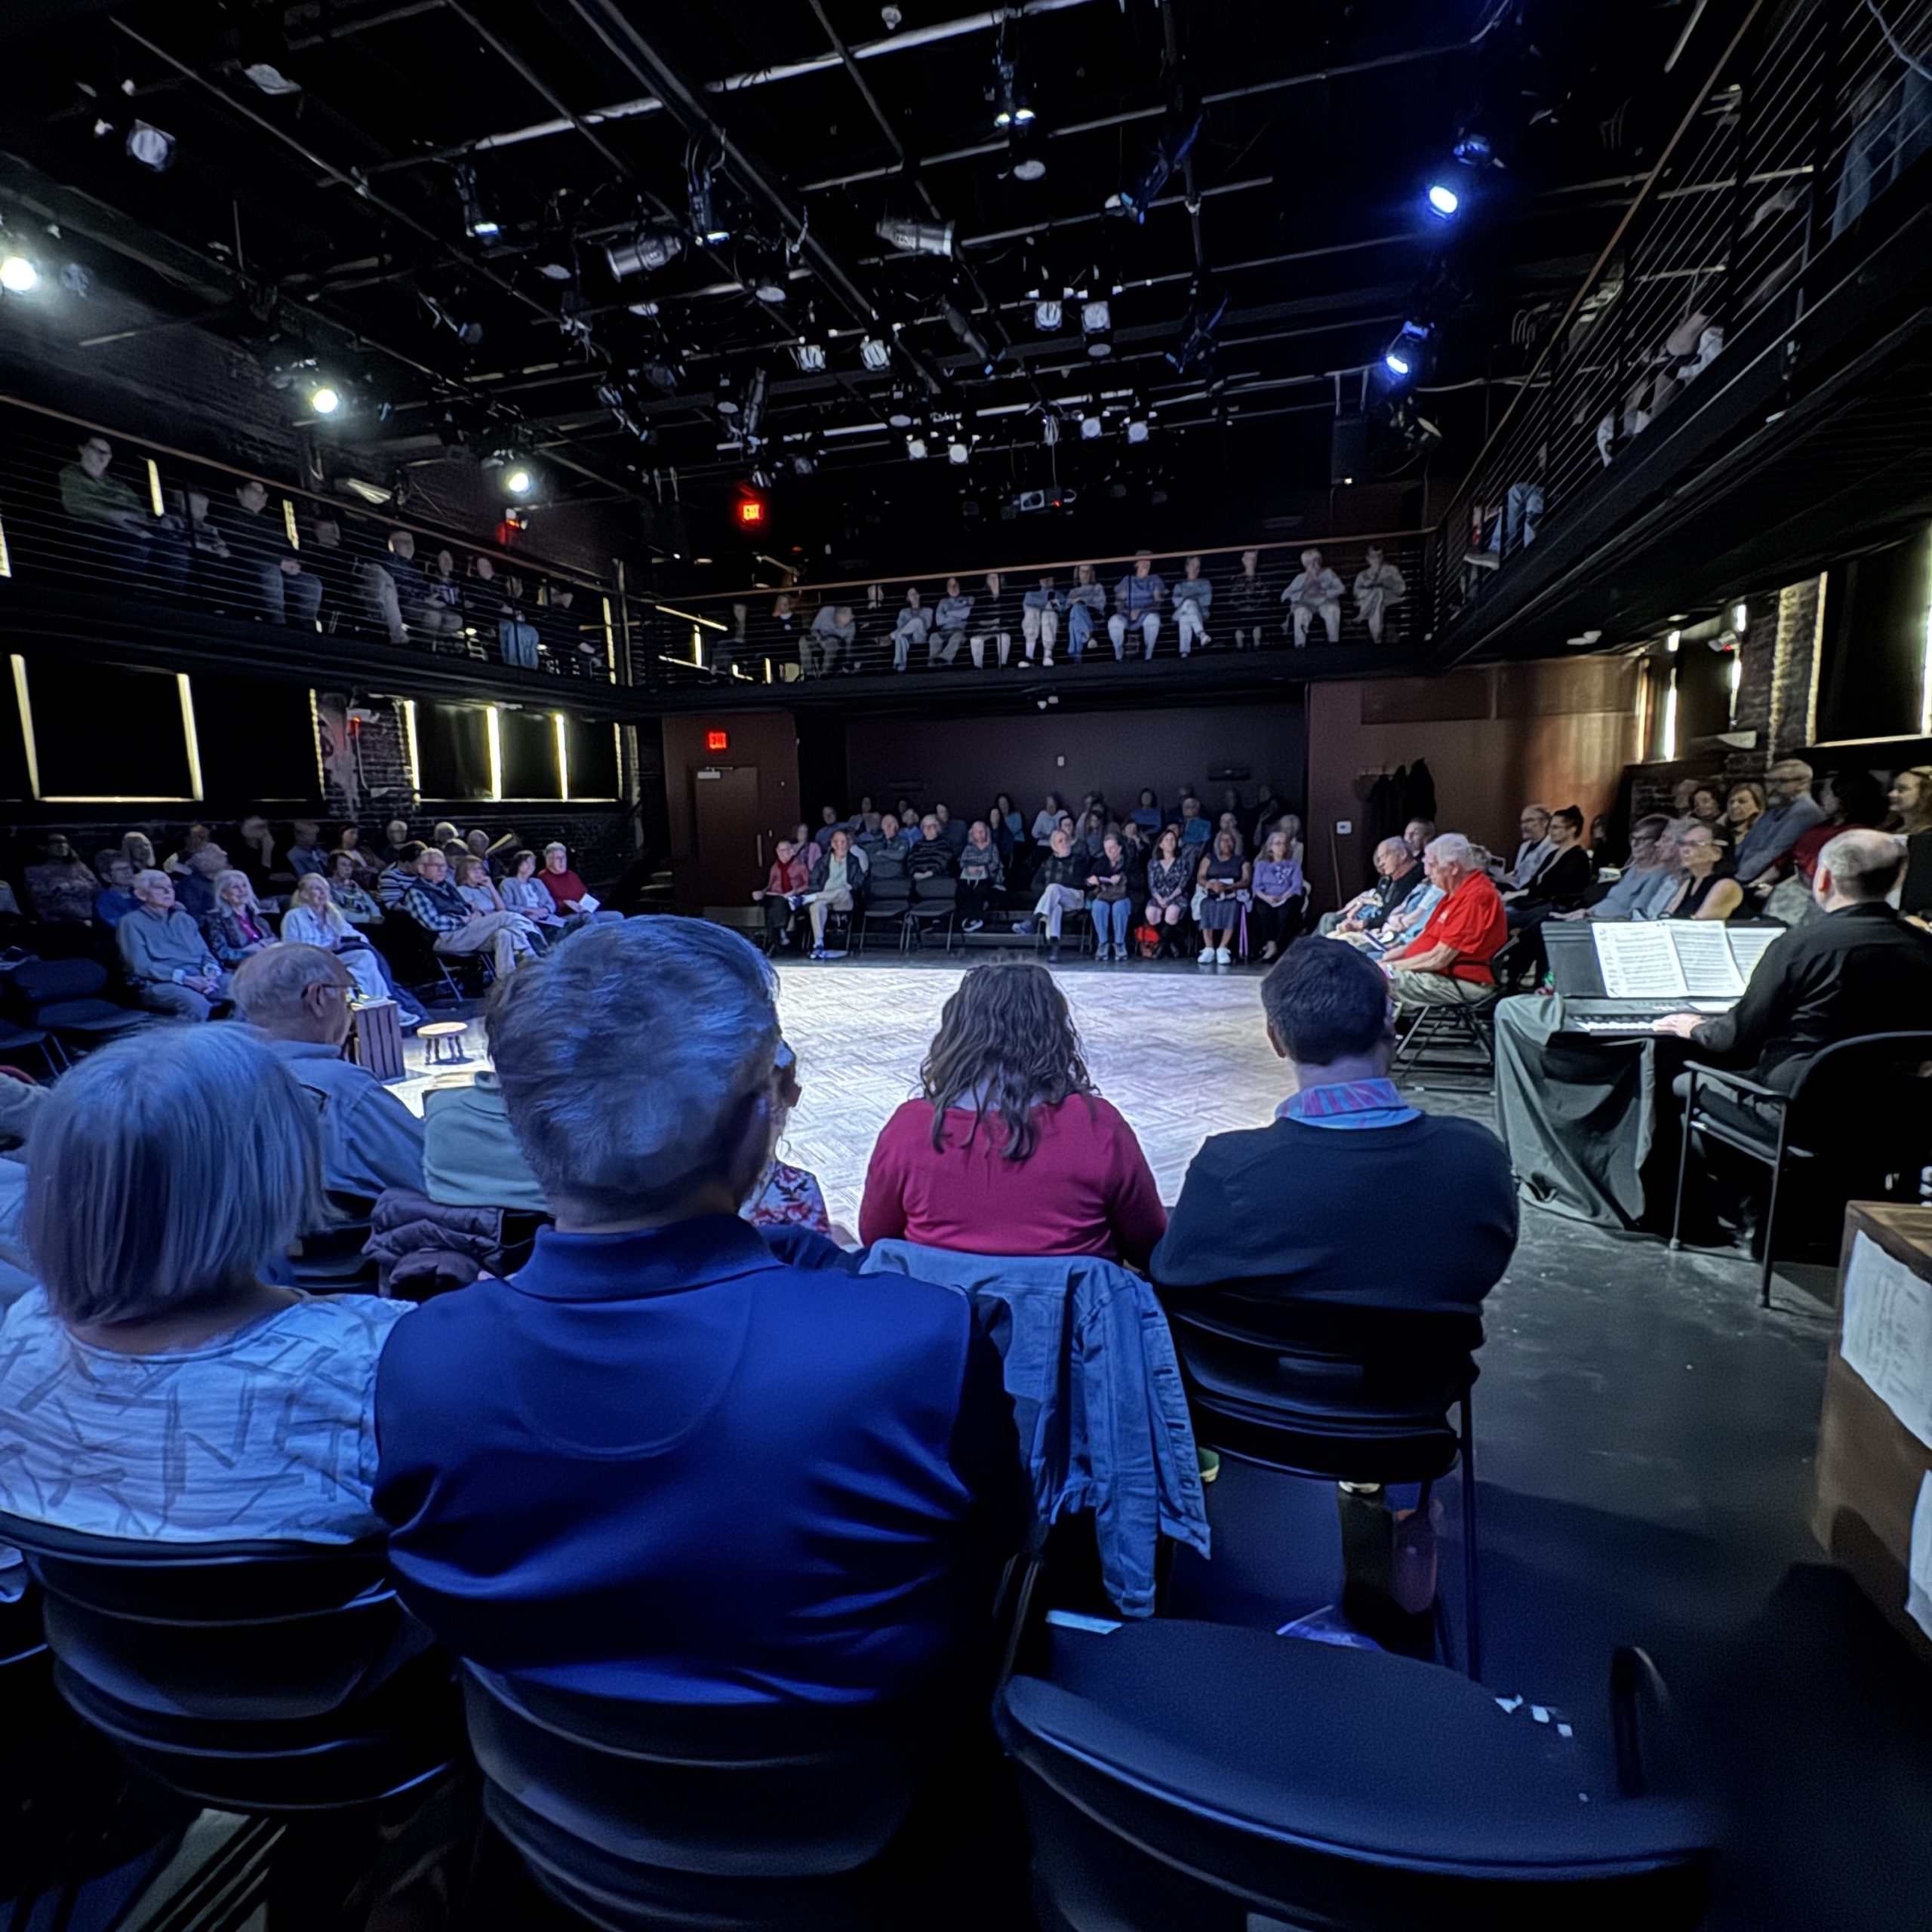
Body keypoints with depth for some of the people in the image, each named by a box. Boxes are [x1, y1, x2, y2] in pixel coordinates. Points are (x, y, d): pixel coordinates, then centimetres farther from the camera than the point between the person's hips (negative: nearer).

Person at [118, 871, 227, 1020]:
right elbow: (140, 966, -5)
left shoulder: (185, 919, 23)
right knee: (196, 1002, -39)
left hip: (198, 977, 6)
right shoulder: (132, 922, 6)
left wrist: (211, 973, -7)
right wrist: (184, 978, -16)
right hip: (159, 983, -5)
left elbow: (204, 952, 18)